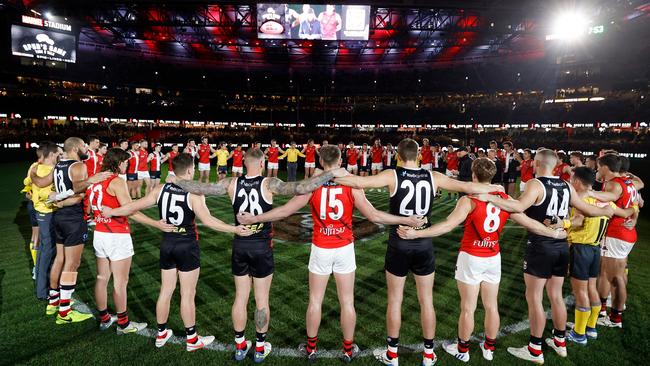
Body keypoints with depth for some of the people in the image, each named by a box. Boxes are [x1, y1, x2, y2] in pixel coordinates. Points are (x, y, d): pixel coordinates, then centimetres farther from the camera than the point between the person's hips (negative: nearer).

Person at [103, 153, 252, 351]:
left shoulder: (161, 189, -2)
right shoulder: (194, 194, -17)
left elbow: (135, 205, 4)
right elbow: (207, 220, -26)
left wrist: (111, 212, 20)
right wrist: (234, 229, -26)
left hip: (167, 244, 5)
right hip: (187, 246, -5)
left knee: (166, 291, 18)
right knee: (188, 294, 6)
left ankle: (161, 334, 34)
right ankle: (192, 339, 20)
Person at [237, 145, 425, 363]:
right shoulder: (351, 186, -9)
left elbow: (285, 211, -7)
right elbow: (374, 216, -12)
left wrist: (253, 219, 3)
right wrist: (407, 220, -2)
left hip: (320, 249, 0)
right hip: (344, 249, 0)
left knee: (315, 301, 15)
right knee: (347, 302, 14)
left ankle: (311, 349, 30)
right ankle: (348, 350, 29)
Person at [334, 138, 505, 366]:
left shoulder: (392, 176, -10)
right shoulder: (433, 177, -2)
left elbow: (360, 182, -20)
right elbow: (468, 188, 1)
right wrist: (495, 188, 19)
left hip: (399, 244, -2)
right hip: (424, 245, 2)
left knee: (394, 300, 12)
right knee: (426, 300, 15)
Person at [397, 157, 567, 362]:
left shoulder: (470, 200, -17)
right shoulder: (505, 199, -1)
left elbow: (448, 225, -27)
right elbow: (529, 224, 5)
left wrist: (415, 234, -29)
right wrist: (555, 234, 21)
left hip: (471, 258, -5)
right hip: (493, 259, 5)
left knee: (467, 308, 9)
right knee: (491, 306, 18)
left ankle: (462, 350, 26)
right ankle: (489, 348, 35)